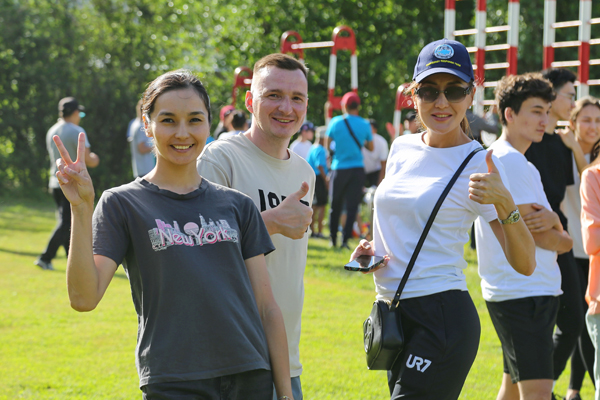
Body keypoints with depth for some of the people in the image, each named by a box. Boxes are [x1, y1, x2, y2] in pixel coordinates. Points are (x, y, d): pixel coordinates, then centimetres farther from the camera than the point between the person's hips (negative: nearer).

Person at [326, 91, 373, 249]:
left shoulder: (335, 122, -4)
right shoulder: (364, 124, -2)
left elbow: (327, 145, 4)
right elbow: (371, 147, 8)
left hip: (339, 169, 0)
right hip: (357, 169, 0)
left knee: (335, 206, 11)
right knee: (352, 206, 0)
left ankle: (333, 238, 17)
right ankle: (345, 239, -9)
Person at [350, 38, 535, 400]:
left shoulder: (479, 164, -8)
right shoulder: (402, 148, 10)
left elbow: (525, 264, -13)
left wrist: (504, 203, -28)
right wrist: (372, 250, 7)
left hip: (442, 320, -7)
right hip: (393, 313, 7)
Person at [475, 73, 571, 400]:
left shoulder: (499, 158, 18)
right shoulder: (510, 160, -13)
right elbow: (529, 231, -16)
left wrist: (548, 220, -9)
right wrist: (563, 240, 4)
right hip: (524, 291, -11)